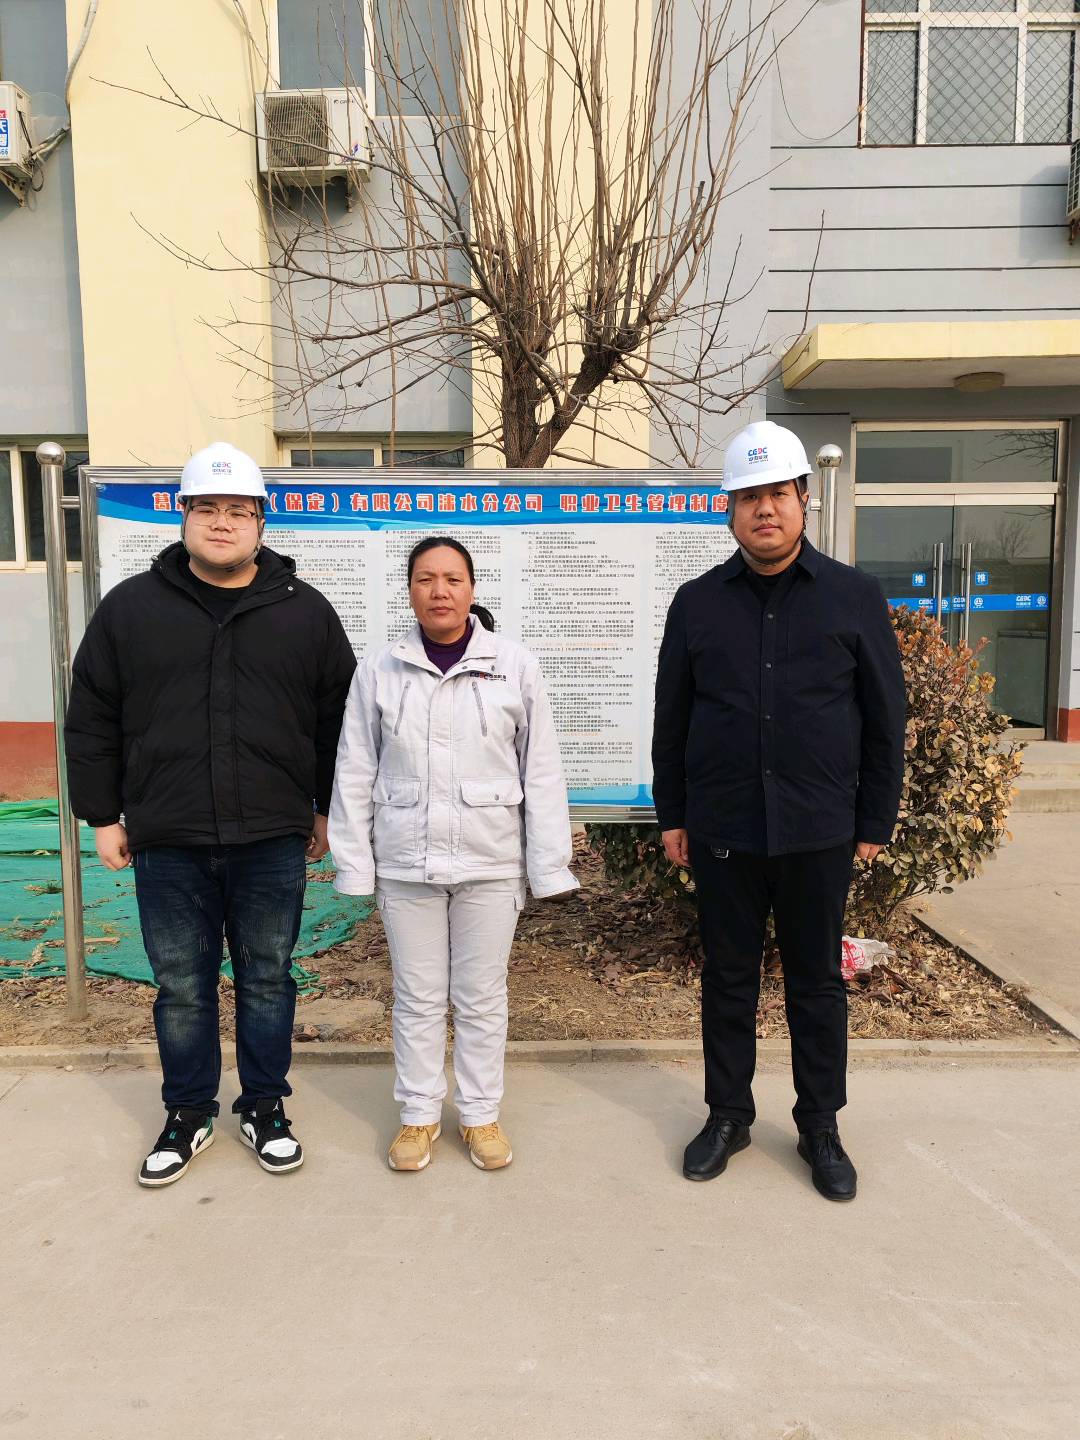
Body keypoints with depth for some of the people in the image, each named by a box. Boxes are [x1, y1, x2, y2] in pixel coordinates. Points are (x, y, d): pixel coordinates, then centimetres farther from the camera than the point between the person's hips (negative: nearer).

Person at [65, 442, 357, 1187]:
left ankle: (266, 1110, 30)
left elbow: (341, 718, 7)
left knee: (268, 980, 12)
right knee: (182, 986, 12)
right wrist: (103, 814, 4)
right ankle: (188, 1115, 31)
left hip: (273, 842, 0)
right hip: (166, 844, 1)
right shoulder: (131, 607, 3)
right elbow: (92, 721, 7)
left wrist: (328, 810, 7)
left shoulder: (305, 610, 2)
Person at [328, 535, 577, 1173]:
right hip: (405, 862, 1)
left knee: (482, 997, 13)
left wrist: (549, 866, -3)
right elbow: (355, 773, 3)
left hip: (489, 862, -1)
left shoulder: (516, 666, -4)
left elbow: (541, 771, -2)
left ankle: (482, 1113, 32)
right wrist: (355, 864, 1)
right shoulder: (379, 671, 0)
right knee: (417, 998, 14)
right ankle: (419, 1114, 32)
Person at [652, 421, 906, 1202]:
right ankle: (728, 1115, 30)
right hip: (722, 832, 1)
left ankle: (821, 1127, 30)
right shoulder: (698, 602, 3)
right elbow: (671, 719, 7)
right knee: (728, 976, 13)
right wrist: (672, 816, 5)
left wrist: (875, 822, 0)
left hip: (819, 833, -1)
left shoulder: (854, 597, 0)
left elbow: (885, 720, 2)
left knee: (817, 982, 12)